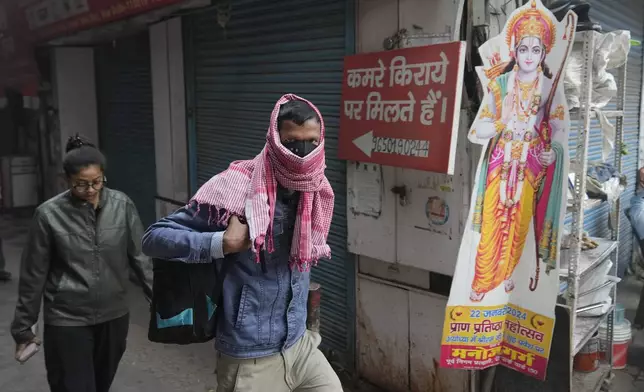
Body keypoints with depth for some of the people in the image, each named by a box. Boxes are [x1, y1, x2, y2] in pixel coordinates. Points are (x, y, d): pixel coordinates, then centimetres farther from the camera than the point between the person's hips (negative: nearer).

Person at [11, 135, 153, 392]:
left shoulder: (122, 205, -5)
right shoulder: (49, 214, -11)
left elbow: (140, 256, 1)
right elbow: (33, 274, -3)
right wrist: (23, 327, 2)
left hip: (114, 316, 3)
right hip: (67, 321, -3)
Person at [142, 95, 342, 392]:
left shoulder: (319, 191, -1)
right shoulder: (236, 187, -18)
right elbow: (154, 238, -14)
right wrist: (222, 243, -26)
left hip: (301, 346, 5)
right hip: (251, 359, -5)